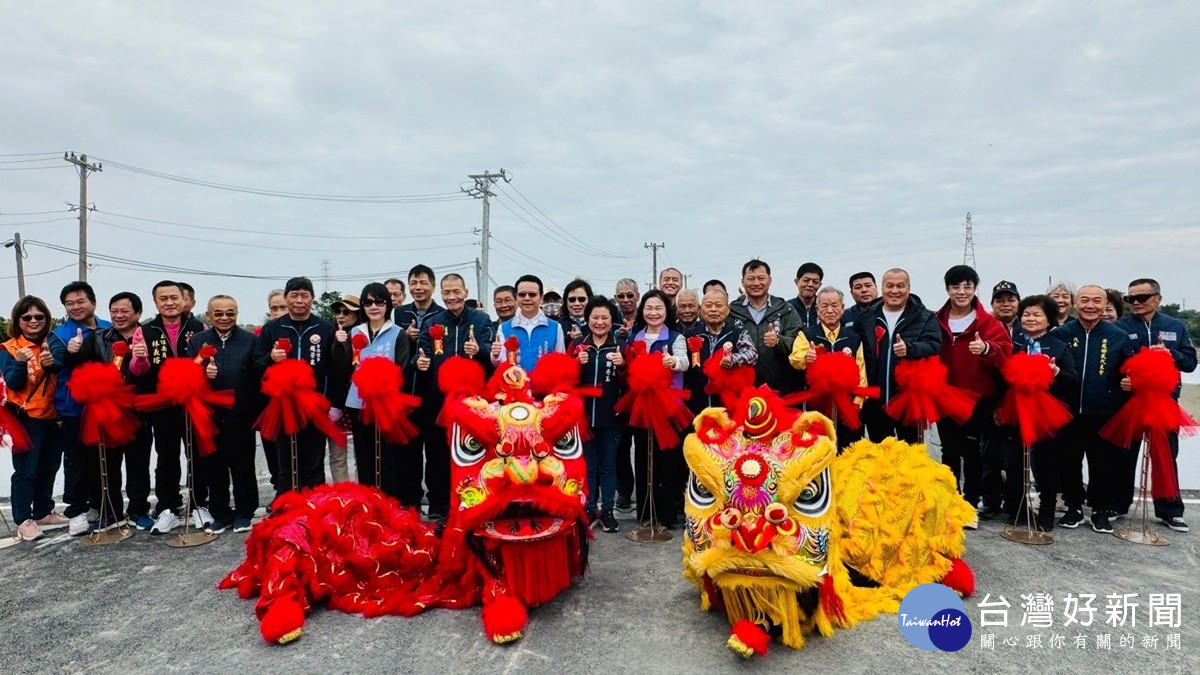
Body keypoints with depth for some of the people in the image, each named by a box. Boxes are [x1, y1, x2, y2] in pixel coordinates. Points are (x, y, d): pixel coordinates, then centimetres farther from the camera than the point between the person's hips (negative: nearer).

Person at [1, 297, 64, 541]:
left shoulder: (52, 344, 6)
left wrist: (52, 364, -20)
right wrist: (20, 363, -27)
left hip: (52, 417, 4)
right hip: (27, 419, -4)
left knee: (48, 468, 13)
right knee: (25, 470, -3)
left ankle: (43, 512, 25)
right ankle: (23, 520, 4)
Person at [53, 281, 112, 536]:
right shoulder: (61, 334, -2)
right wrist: (69, 352, -39)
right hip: (74, 409, -3)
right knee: (76, 461, 0)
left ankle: (98, 505, 26)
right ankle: (77, 512, 10)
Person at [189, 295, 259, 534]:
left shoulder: (250, 340, -1)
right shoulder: (196, 341, 7)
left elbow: (258, 376, -6)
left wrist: (256, 412, -15)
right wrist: (203, 373, -20)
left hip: (241, 416, -2)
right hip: (209, 415, 2)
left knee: (243, 466, 8)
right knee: (214, 467, 10)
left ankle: (244, 513, 22)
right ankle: (220, 514, 24)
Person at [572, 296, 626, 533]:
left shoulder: (621, 345, 1)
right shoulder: (577, 344, 4)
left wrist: (622, 365, -19)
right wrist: (578, 364, -16)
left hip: (611, 416, -1)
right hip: (584, 414, 1)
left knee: (608, 466, 8)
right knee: (587, 465, 10)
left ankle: (607, 511, 18)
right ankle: (588, 509, 22)